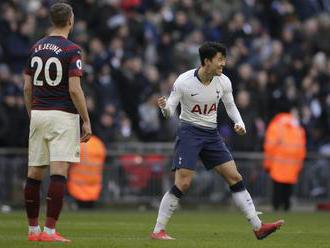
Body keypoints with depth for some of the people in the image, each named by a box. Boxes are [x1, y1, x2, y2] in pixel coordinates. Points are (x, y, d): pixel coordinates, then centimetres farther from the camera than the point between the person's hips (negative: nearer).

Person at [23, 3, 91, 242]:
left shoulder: (37, 48, 9)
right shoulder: (72, 50, -9)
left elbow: (27, 87, 11)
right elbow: (74, 89, -15)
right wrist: (86, 121, -8)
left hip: (38, 114, 6)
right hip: (63, 115, -6)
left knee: (34, 173, 10)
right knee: (59, 172, -9)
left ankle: (33, 229, 15)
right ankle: (49, 230, -16)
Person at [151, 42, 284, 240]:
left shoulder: (224, 82, -2)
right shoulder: (184, 82, -16)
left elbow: (230, 106, 14)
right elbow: (170, 112, -9)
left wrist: (240, 123, -4)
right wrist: (164, 106, -33)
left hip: (211, 134, 5)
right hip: (189, 132, -5)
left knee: (235, 178, 1)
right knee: (183, 183, -15)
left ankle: (258, 227, 5)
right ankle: (158, 230, -5)